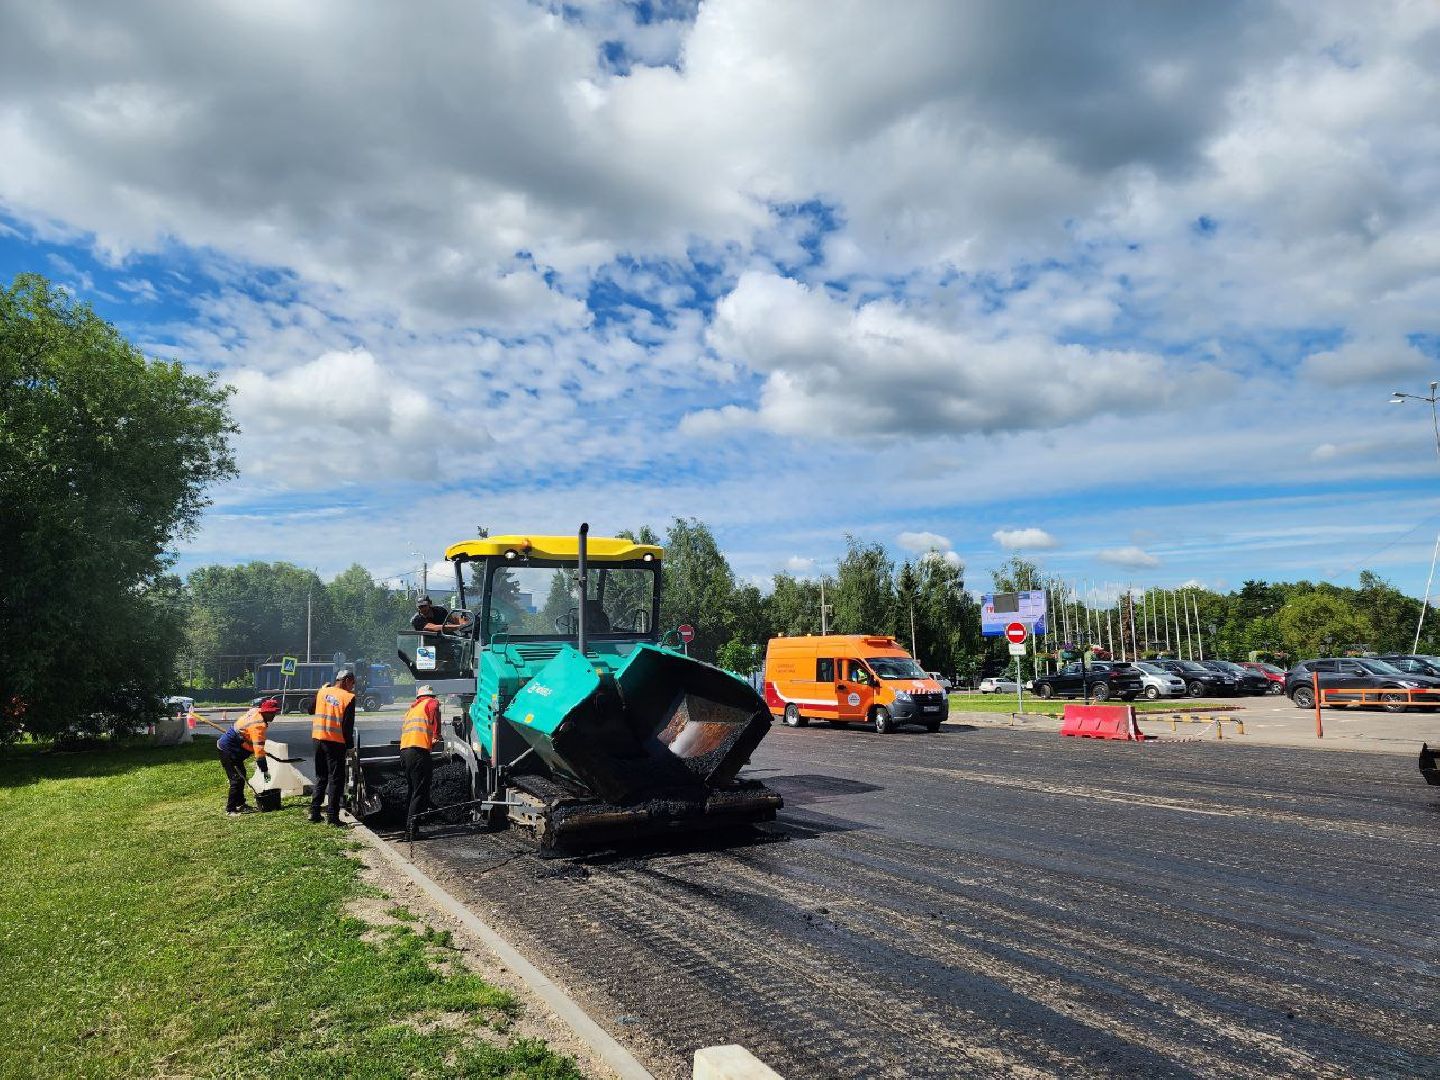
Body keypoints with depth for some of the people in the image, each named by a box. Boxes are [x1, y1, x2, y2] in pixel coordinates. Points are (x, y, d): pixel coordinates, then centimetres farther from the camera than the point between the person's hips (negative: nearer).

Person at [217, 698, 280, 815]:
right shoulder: (258, 725, -28)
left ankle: (240, 804, 27)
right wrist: (264, 770, -25)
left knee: (241, 775, 17)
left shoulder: (255, 711, -2)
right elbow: (258, 748, -29)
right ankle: (230, 809, -3)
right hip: (228, 750, -11)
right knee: (237, 778, -10)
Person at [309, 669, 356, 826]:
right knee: (336, 778, 2)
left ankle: (314, 811, 19)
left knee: (320, 777, 18)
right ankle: (332, 815, 1)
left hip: (318, 738, 6)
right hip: (336, 742, -5)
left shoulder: (322, 691, 6)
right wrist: (350, 745, -2)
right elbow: (348, 725, -11)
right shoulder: (348, 697, -10)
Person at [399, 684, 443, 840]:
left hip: (404, 750, 8)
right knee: (420, 793, -6)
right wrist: (436, 735, -12)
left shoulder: (411, 709, 31)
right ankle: (411, 831, -11)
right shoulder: (431, 702, 7)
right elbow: (434, 711, -15)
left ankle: (409, 828, 22)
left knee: (414, 791, 18)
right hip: (419, 750, -8)